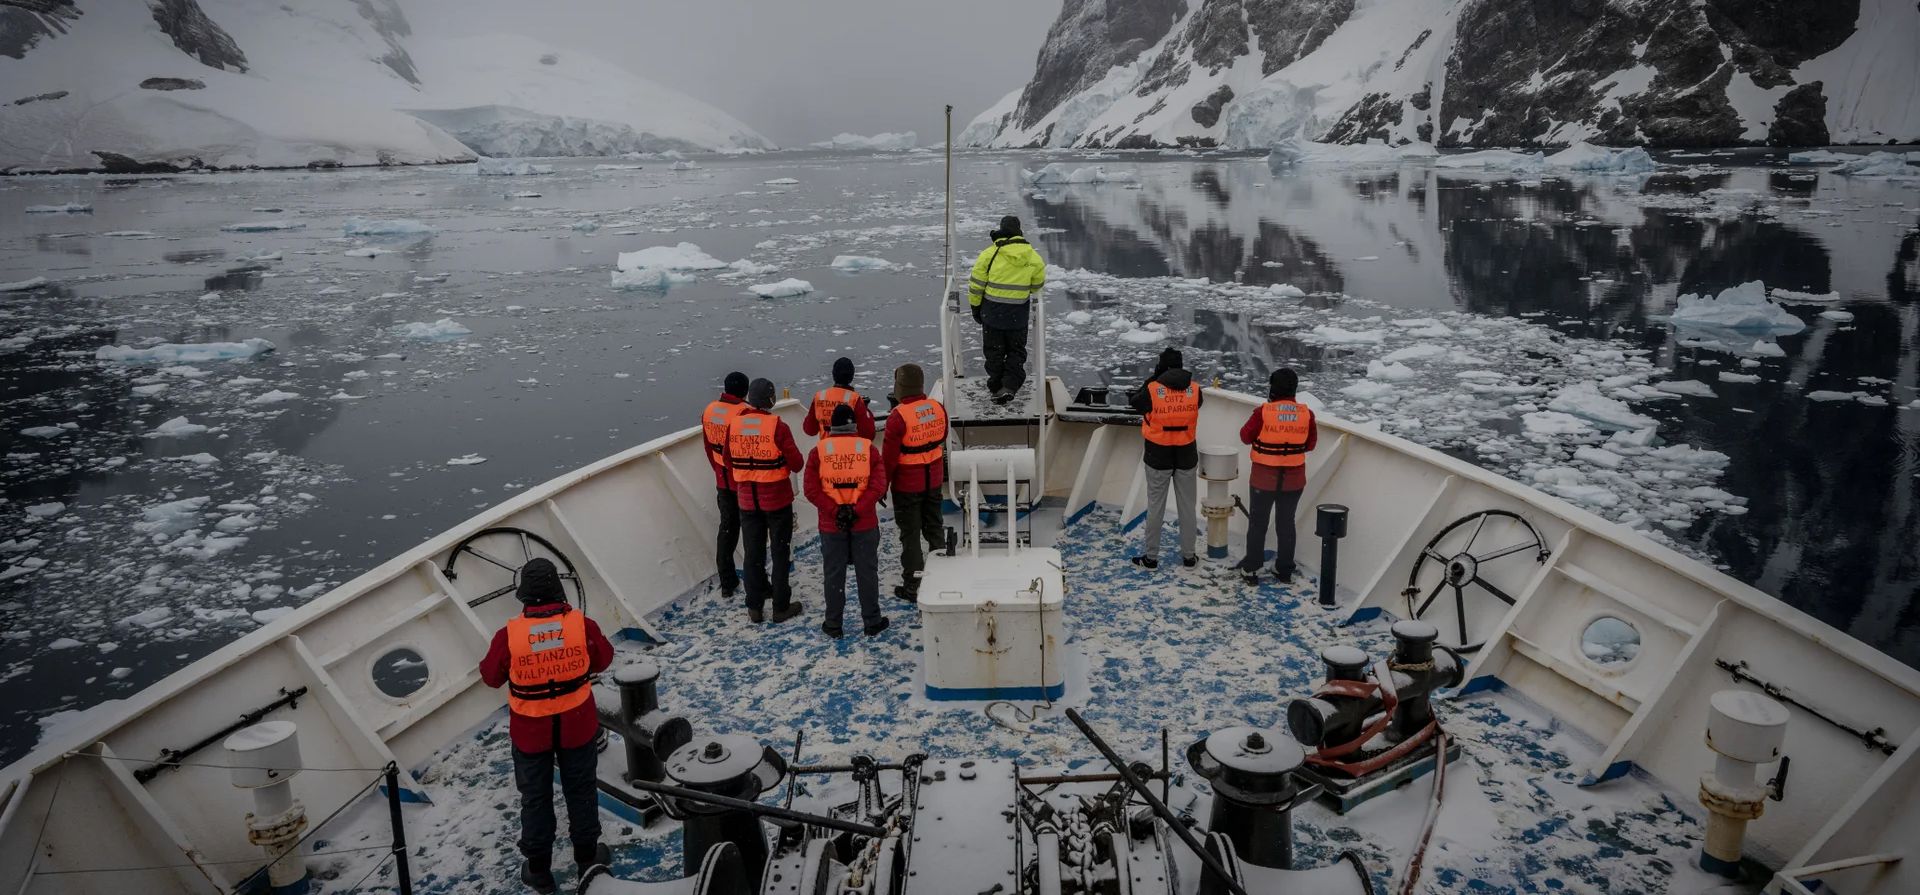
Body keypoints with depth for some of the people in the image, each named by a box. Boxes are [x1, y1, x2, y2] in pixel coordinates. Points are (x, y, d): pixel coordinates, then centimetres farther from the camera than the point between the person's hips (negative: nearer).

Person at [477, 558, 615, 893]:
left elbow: (491, 677, -5)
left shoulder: (509, 635, -23)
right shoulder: (582, 625, -20)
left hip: (531, 730, -1)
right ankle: (587, 858, 36)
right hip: (577, 725, 1)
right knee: (581, 791, 21)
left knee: (535, 798, 18)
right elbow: (603, 660, -2)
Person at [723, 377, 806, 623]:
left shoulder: (733, 425, -4)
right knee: (780, 552, 9)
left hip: (747, 500, 4)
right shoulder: (778, 426, -17)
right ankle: (781, 607, 14)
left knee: (753, 553, 14)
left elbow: (729, 462, 7)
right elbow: (797, 464, -14)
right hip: (777, 499, -4)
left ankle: (754, 607, 20)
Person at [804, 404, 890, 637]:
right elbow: (878, 486, -12)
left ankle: (833, 625, 18)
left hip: (831, 526, 0)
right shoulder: (869, 449, -3)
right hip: (865, 525, 0)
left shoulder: (819, 451, -3)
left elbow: (811, 490, -9)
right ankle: (872, 622, 19)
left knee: (834, 575, 10)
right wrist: (856, 510, -14)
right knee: (867, 572, 11)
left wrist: (834, 511, -10)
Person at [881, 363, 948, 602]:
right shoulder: (938, 408, -4)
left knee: (910, 535, 6)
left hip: (907, 485, -6)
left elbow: (890, 458, -18)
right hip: (934, 481, 6)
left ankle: (913, 587, 13)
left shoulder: (898, 417, -22)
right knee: (935, 528, 19)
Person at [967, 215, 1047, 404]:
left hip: (992, 312, -1)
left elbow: (976, 285, -6)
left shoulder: (989, 254, -12)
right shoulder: (1034, 258, -5)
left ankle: (996, 386, 21)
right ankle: (1009, 385, 0)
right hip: (1019, 315, 1)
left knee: (994, 351, 14)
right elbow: (1037, 285, 9)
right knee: (1016, 351, 15)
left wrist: (975, 307, 8)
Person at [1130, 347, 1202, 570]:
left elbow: (1136, 403, 3)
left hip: (1158, 457, -2)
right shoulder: (1194, 389, -7)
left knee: (1155, 506, 7)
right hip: (1186, 457, 2)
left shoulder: (1152, 389, -15)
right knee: (1187, 506, 12)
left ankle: (1151, 556, 14)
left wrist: (1152, 378, 7)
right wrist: (1181, 376, 12)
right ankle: (1188, 555, 21)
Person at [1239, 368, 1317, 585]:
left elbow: (1245, 436, -6)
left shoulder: (1263, 412, -18)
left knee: (1258, 523, 11)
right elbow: (1310, 444, 3)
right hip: (1294, 480, 3)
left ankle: (1251, 569, 14)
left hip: (1264, 479, -3)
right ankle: (1284, 569, 24)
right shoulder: (1306, 414, -8)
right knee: (1286, 523, 17)